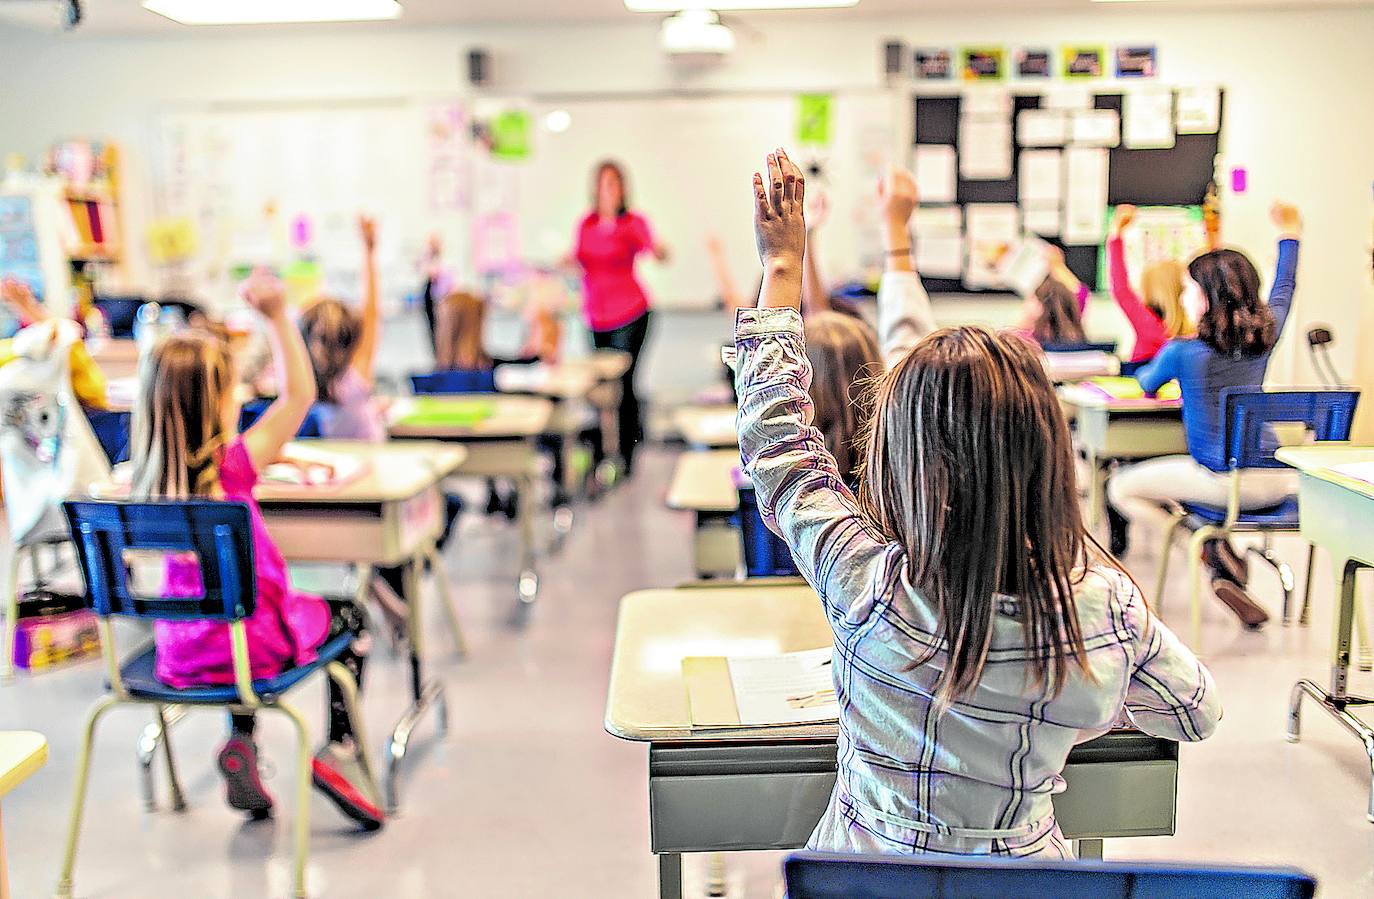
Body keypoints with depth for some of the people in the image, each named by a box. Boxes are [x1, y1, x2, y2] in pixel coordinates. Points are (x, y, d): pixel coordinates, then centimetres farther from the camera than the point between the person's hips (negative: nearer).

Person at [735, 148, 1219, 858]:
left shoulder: (872, 587, -29)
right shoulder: (1109, 601, -20)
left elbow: (776, 440, -14)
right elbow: (1198, 713, 1)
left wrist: (781, 266, -4)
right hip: (1029, 866, 3)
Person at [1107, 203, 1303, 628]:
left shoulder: (1183, 351, -10)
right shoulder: (1265, 336, 2)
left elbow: (1146, 385, 12)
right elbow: (1284, 290, 24)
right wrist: (1290, 234, 39)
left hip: (1221, 481, -5)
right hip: (1273, 481, 5)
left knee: (1120, 488, 11)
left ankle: (1212, 548, -4)